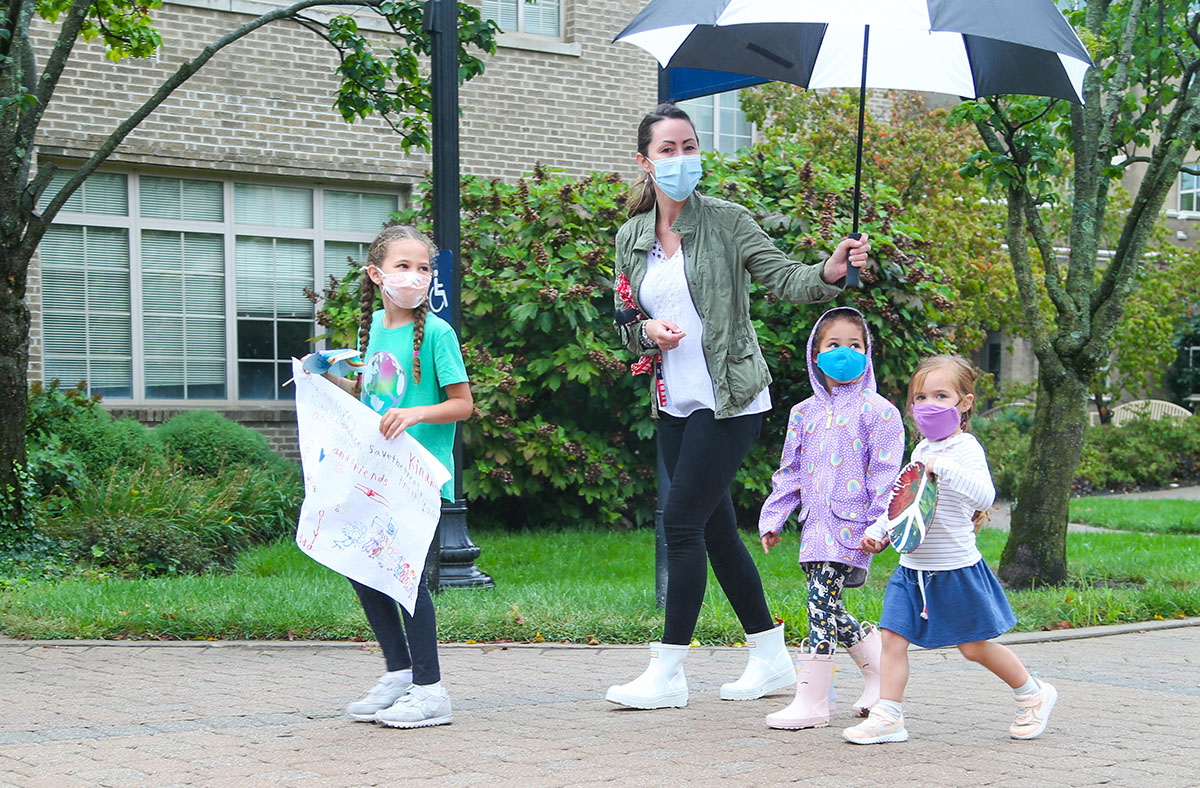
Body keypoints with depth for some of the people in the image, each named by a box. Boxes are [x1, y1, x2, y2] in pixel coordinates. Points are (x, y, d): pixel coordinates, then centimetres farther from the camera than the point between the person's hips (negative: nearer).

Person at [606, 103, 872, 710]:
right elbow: (624, 319, 12)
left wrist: (831, 271, -36)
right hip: (674, 403, 6)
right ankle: (771, 658, 24)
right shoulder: (632, 237, 7)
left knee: (682, 522, -10)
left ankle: (667, 673, -3)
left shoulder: (726, 221, -8)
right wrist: (648, 330, -10)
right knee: (715, 528, 11)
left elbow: (786, 279, -16)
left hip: (729, 399, -6)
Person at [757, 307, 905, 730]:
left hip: (850, 523, -6)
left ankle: (811, 702, -9)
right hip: (816, 524, 6)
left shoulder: (876, 410, -2)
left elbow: (885, 473, -5)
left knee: (821, 600, -12)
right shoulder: (805, 413, 15)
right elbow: (790, 471, 21)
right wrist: (772, 518, 15)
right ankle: (880, 668, 26)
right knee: (828, 609, 5)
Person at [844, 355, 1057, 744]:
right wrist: (879, 532, 10)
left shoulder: (966, 448, -13)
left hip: (955, 569, -7)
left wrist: (943, 467, -37)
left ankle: (1033, 694, 26)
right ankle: (887, 717, 0)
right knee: (892, 637, -5)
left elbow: (985, 495, -30)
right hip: (913, 568, 7)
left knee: (975, 647, 5)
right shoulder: (921, 451, 11)